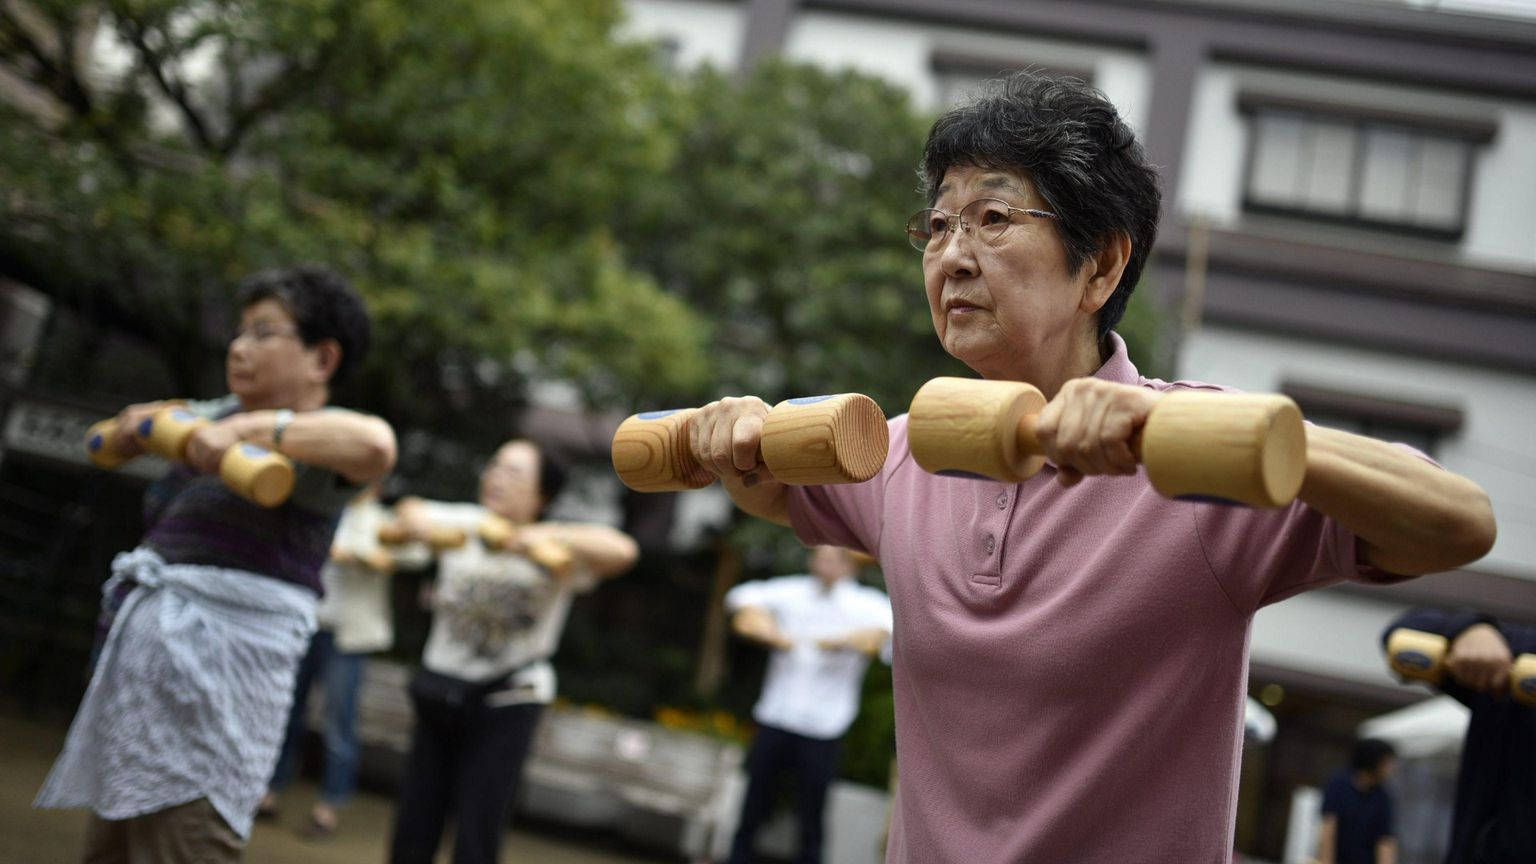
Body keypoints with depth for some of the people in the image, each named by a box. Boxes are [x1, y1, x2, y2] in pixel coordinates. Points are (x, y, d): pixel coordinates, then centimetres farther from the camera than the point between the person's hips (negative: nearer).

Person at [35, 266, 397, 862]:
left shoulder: (312, 442, -8)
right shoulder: (223, 413, 17)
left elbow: (375, 443, -33)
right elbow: (126, 437, 36)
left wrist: (251, 427, -28)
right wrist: (137, 424, 13)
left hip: (213, 672, -9)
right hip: (143, 655, 9)